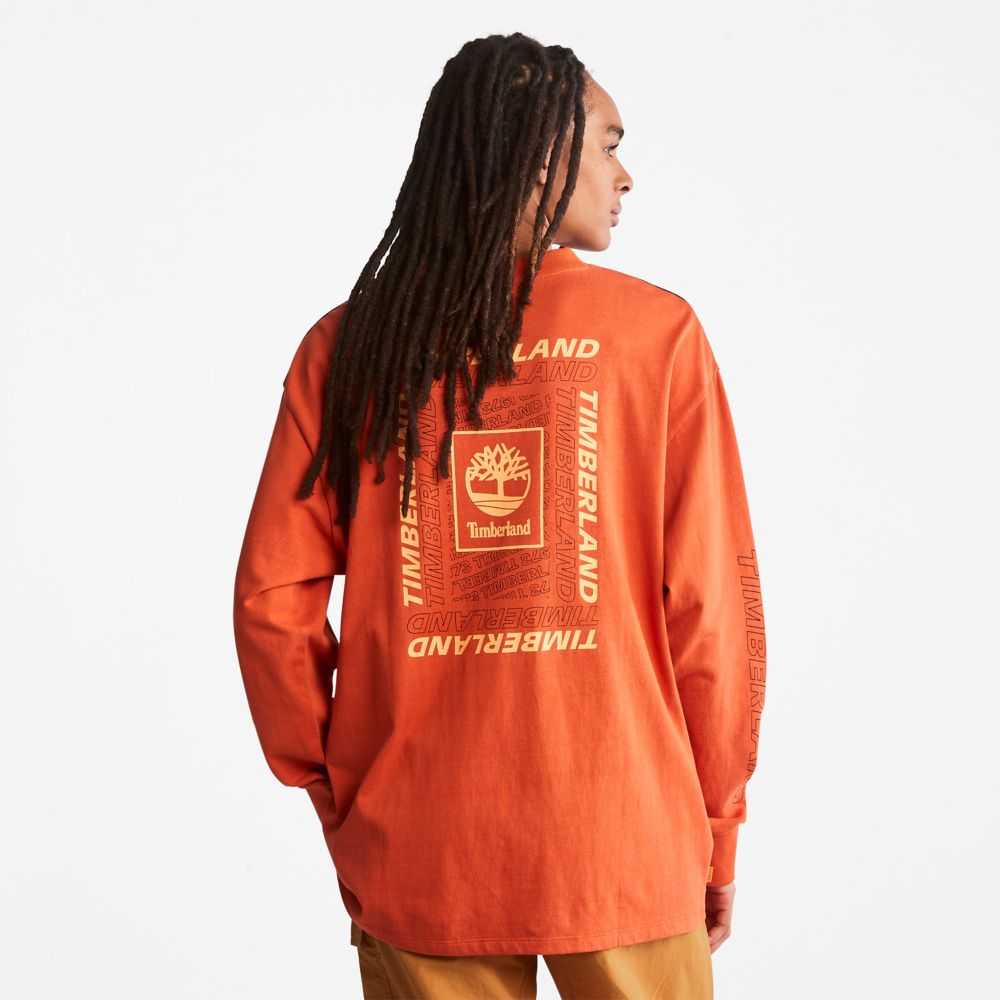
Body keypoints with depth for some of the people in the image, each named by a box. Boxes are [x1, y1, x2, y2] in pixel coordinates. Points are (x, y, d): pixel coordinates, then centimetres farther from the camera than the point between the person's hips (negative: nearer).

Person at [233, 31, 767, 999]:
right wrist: (719, 826, 5)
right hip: (622, 845, -1)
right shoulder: (658, 330, -6)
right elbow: (711, 596, -7)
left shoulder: (347, 345, -1)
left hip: (417, 852, 2)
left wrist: (338, 801, 9)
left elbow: (271, 598, -2)